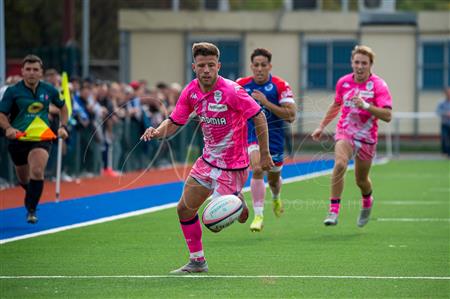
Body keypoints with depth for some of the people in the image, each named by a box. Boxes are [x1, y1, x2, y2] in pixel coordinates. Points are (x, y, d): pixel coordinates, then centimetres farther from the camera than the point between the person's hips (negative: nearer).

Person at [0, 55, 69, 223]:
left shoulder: (48, 90, 1)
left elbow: (62, 107, 18)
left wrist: (63, 126, 5)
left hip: (42, 138, -1)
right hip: (18, 139, 1)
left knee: (37, 171, -25)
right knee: (23, 180, 13)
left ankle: (31, 210, -15)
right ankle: (30, 196, 48)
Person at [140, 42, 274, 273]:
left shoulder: (231, 91, -22)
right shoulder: (191, 91, -4)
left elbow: (259, 117, -14)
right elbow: (173, 123, 3)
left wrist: (264, 155, -10)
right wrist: (157, 131, -20)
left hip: (231, 166, -7)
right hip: (208, 160, 7)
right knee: (184, 209, 6)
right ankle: (197, 261, 22)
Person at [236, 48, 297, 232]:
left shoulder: (281, 86, -12)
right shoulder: (241, 85, -4)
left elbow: (291, 115, -19)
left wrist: (266, 103, -24)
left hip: (274, 137, 1)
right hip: (252, 134, -1)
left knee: (273, 178, 18)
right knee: (257, 169, -26)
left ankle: (276, 199, 56)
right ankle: (258, 216, -24)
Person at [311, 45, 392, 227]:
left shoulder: (378, 85, -12)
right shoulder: (343, 82, 0)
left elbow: (387, 115, -22)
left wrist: (365, 105, -33)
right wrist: (321, 127, 21)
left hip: (366, 137, -1)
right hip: (345, 132, 1)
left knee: (361, 181, 11)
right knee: (340, 164, -28)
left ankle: (367, 202, 47)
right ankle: (334, 211, -28)